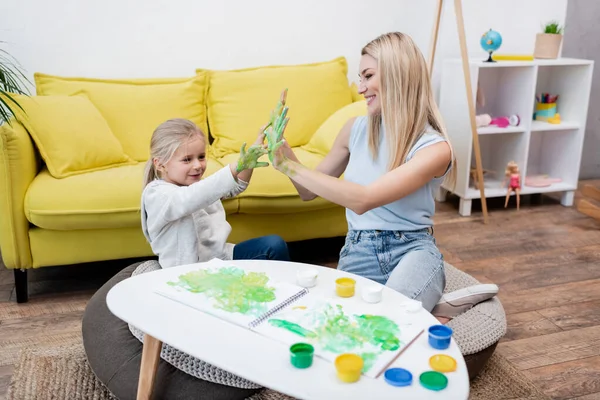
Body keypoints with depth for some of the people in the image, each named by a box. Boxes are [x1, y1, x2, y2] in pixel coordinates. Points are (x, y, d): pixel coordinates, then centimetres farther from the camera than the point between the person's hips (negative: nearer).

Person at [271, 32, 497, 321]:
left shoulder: (434, 147, -13)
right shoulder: (356, 129, 3)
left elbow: (363, 199, -26)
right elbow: (309, 192, 14)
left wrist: (290, 167, -22)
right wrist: (286, 154, -5)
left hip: (413, 250, -4)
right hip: (359, 254, 4)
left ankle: (429, 314, -1)